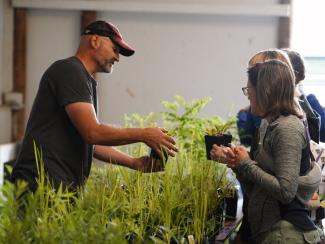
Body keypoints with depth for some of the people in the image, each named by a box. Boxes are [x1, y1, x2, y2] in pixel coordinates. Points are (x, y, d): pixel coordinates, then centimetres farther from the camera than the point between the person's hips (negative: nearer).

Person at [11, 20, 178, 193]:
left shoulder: (87, 81, 22)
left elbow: (90, 141, 21)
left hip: (66, 185, 10)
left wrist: (134, 163, 12)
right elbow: (92, 133, -16)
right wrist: (143, 135, -9)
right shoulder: (69, 71, -9)